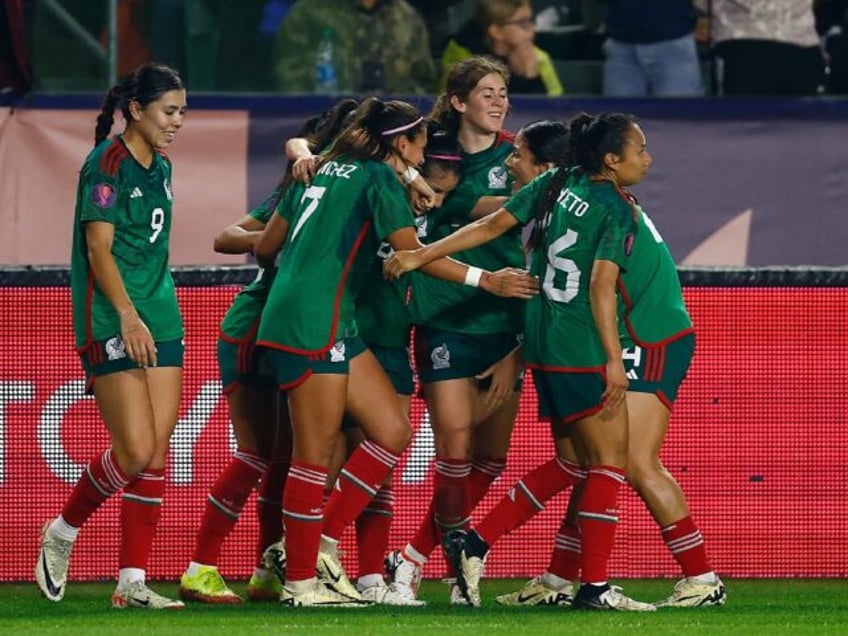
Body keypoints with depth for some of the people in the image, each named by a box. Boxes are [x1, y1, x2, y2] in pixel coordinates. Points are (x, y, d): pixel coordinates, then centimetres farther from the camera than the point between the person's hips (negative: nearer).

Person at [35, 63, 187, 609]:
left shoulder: (160, 167, 15)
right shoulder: (107, 163, -9)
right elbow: (99, 246, -15)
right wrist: (126, 314, -25)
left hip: (159, 321, 8)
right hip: (111, 324, -8)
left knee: (157, 452, 0)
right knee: (136, 452, -12)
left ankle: (133, 581, 2)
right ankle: (62, 533, 11)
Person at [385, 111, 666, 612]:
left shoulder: (556, 185, 10)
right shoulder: (620, 212, -10)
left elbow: (490, 225, 7)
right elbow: (601, 286, -19)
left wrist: (421, 256, 10)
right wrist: (614, 361, -21)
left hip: (542, 345, 8)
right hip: (583, 352, -8)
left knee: (573, 464, 17)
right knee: (611, 461, -1)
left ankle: (477, 541, 11)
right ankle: (595, 586, -3)